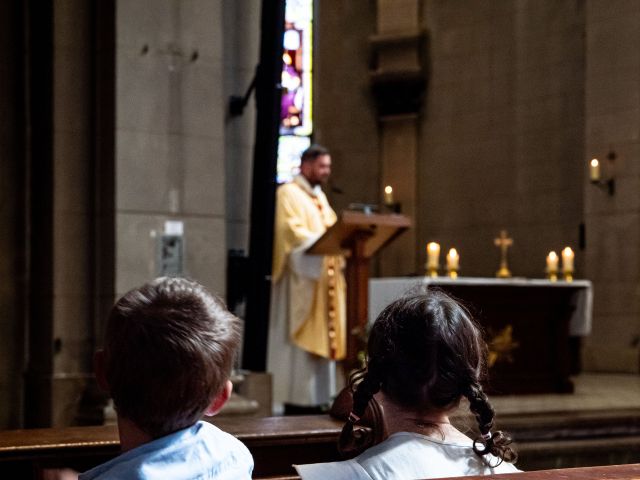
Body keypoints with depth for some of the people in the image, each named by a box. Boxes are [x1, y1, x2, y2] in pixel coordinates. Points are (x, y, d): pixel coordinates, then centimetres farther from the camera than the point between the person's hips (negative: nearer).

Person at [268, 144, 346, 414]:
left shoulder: (319, 196, 20)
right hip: (301, 278, -9)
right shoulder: (288, 194, -7)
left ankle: (314, 399, 11)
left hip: (324, 277, 9)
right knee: (300, 338, -9)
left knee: (321, 337, 7)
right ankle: (295, 400, -8)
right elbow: (292, 232, -19)